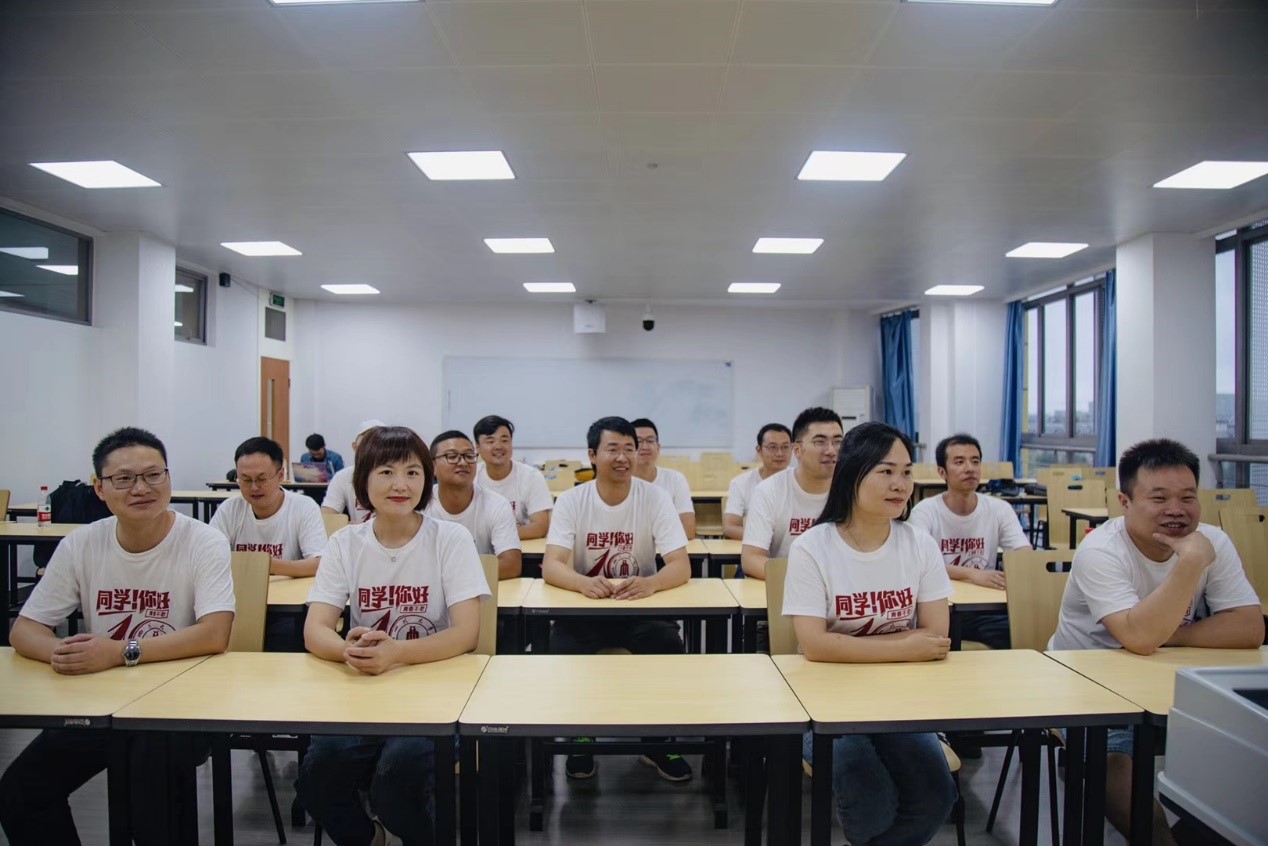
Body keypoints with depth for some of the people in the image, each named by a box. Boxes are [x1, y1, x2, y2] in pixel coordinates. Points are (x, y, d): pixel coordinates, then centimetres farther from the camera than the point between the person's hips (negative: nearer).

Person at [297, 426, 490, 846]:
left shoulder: (451, 538, -8)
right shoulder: (345, 542, 1)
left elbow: (466, 633, -14)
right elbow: (314, 632, -6)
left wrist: (396, 653, -32)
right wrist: (349, 649, -31)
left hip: (434, 692, -2)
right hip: (363, 693, 3)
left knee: (399, 769, -28)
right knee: (318, 774, -22)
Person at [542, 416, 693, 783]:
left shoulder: (655, 497, -10)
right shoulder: (571, 500, -10)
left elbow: (682, 566, -16)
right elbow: (551, 566, -19)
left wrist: (650, 583, -40)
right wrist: (584, 583, -43)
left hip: (642, 610, 0)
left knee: (671, 648, -27)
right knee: (563, 650, -28)